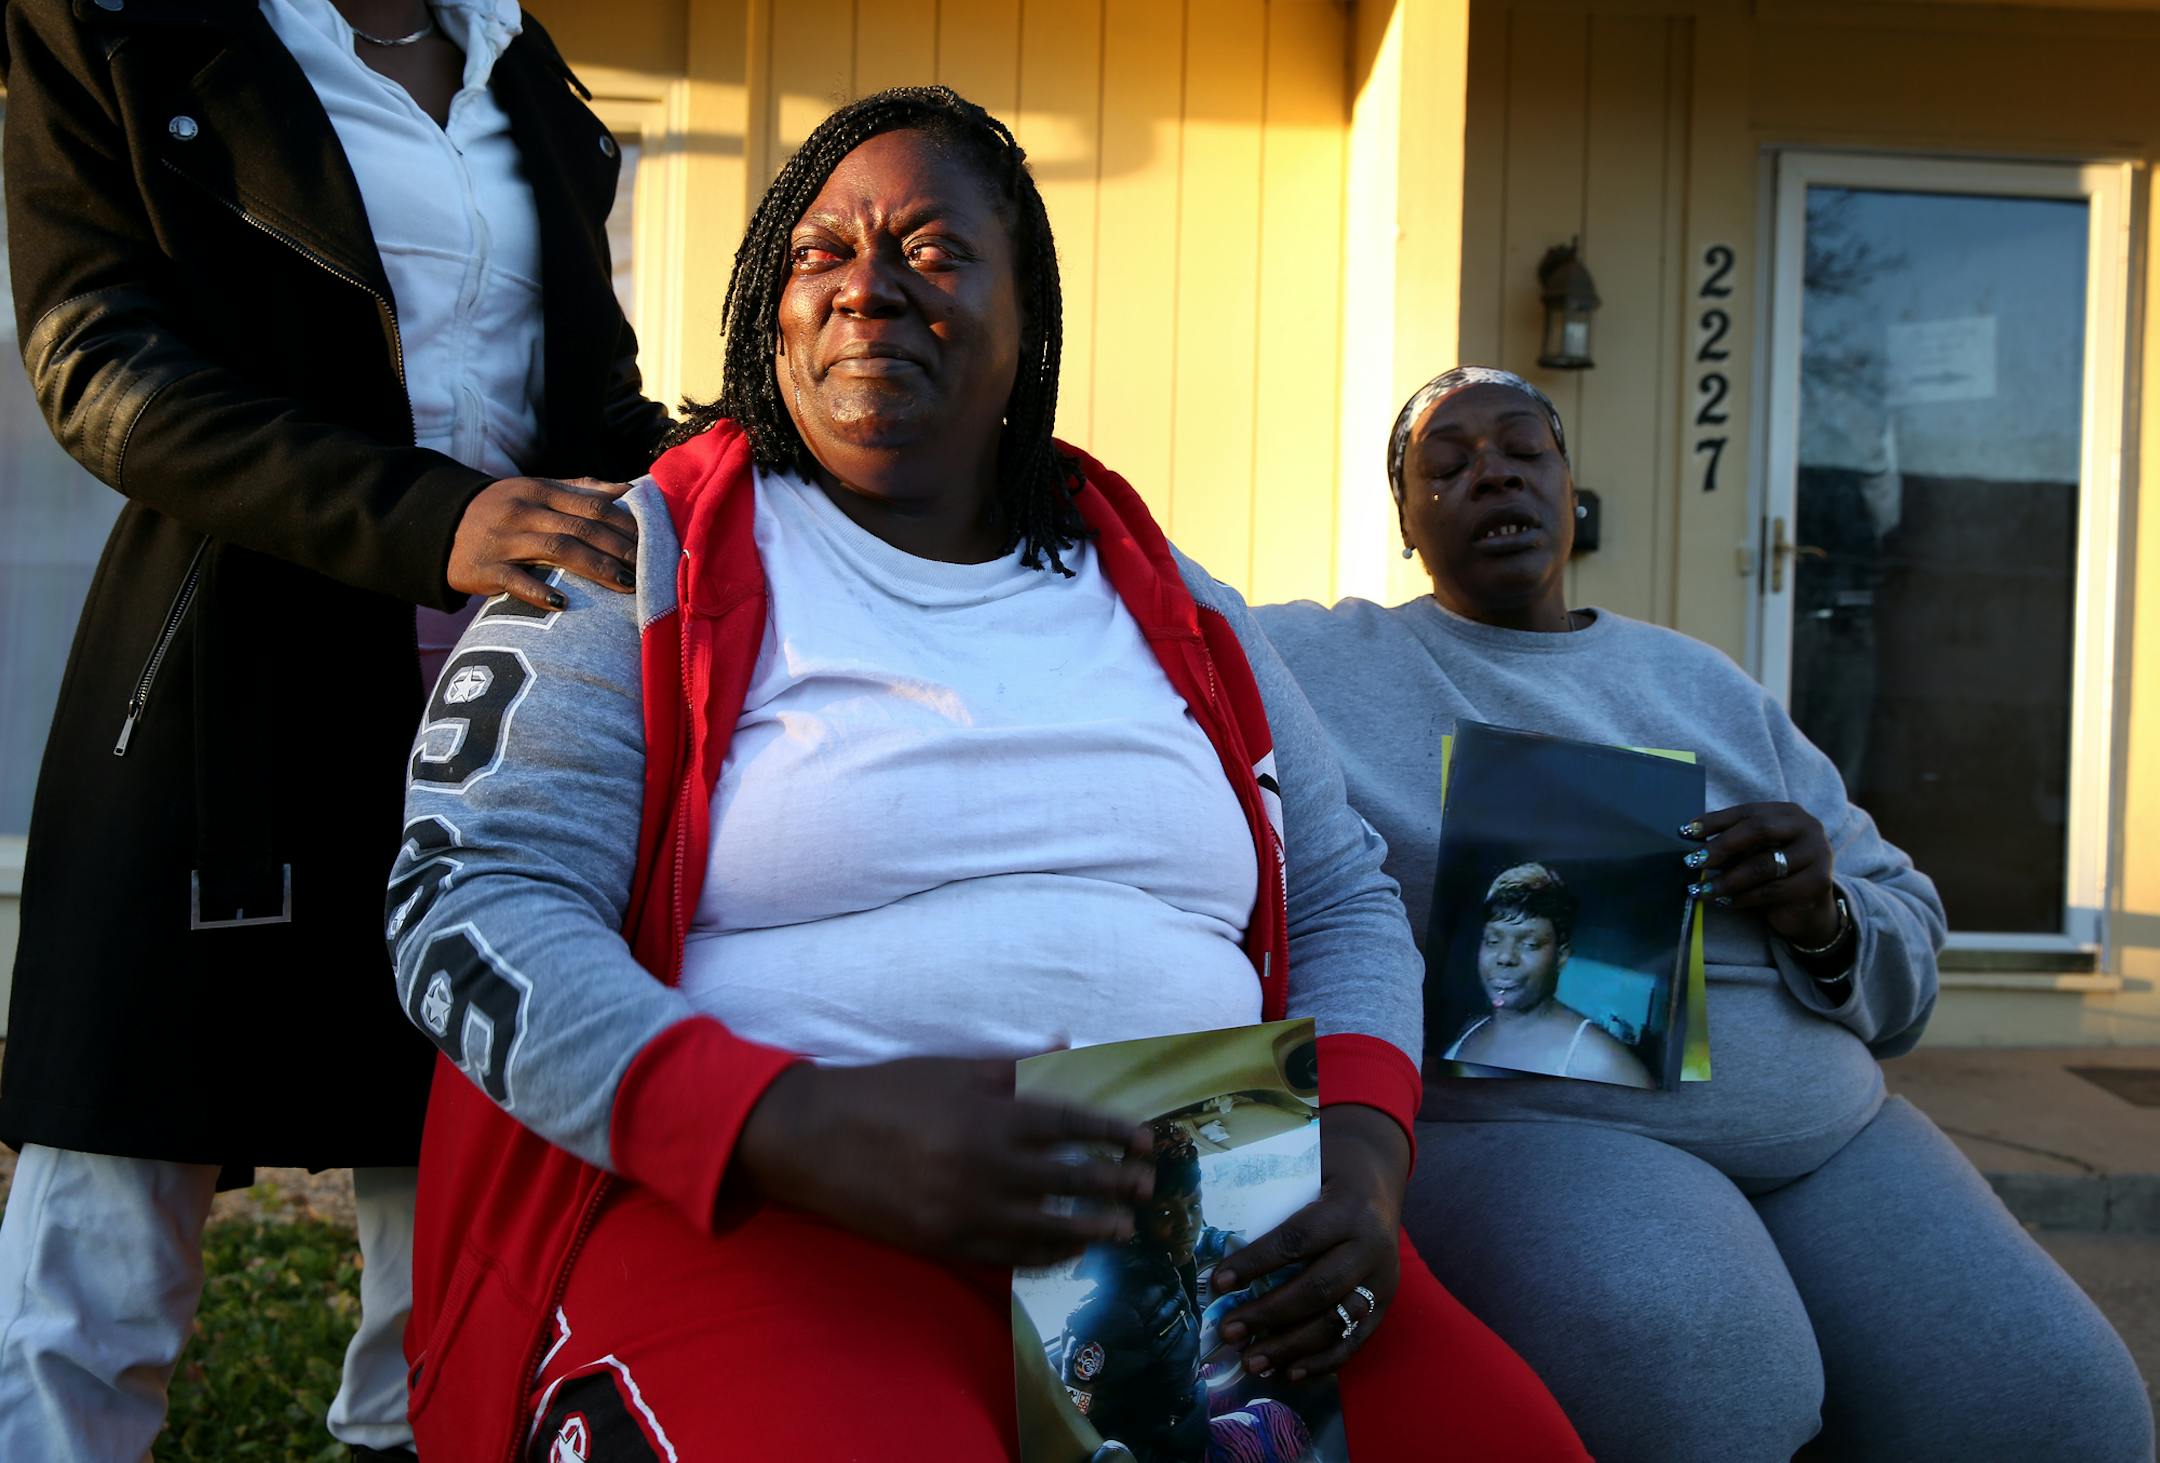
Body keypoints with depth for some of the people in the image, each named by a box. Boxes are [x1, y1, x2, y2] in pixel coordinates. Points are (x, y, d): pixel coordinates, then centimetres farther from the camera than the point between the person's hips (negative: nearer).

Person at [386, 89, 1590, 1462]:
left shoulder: (1171, 607, 17)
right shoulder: (633, 569, 4)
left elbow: (1344, 897, 18)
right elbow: (470, 909, -6)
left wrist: (1359, 1146, -4)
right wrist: (803, 1128, -23)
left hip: (1202, 1211, 4)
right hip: (756, 1212, -3)